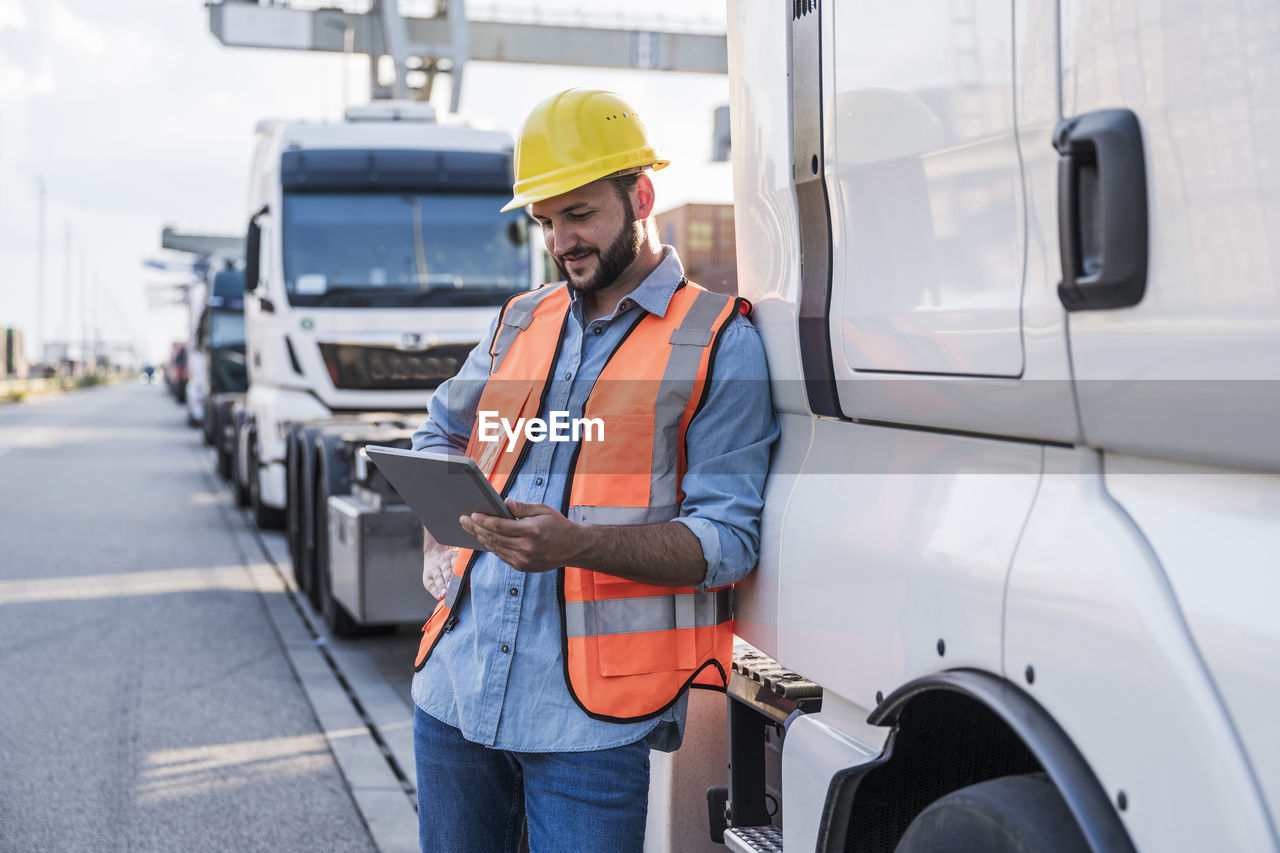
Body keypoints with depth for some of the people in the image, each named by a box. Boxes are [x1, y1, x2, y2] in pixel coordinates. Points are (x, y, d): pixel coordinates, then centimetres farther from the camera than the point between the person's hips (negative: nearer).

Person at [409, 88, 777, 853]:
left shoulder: (720, 344, -3)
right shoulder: (521, 323, 14)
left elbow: (728, 539, -10)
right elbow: (440, 433, 31)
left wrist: (576, 543, -24)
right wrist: (438, 539, 12)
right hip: (454, 686, 6)